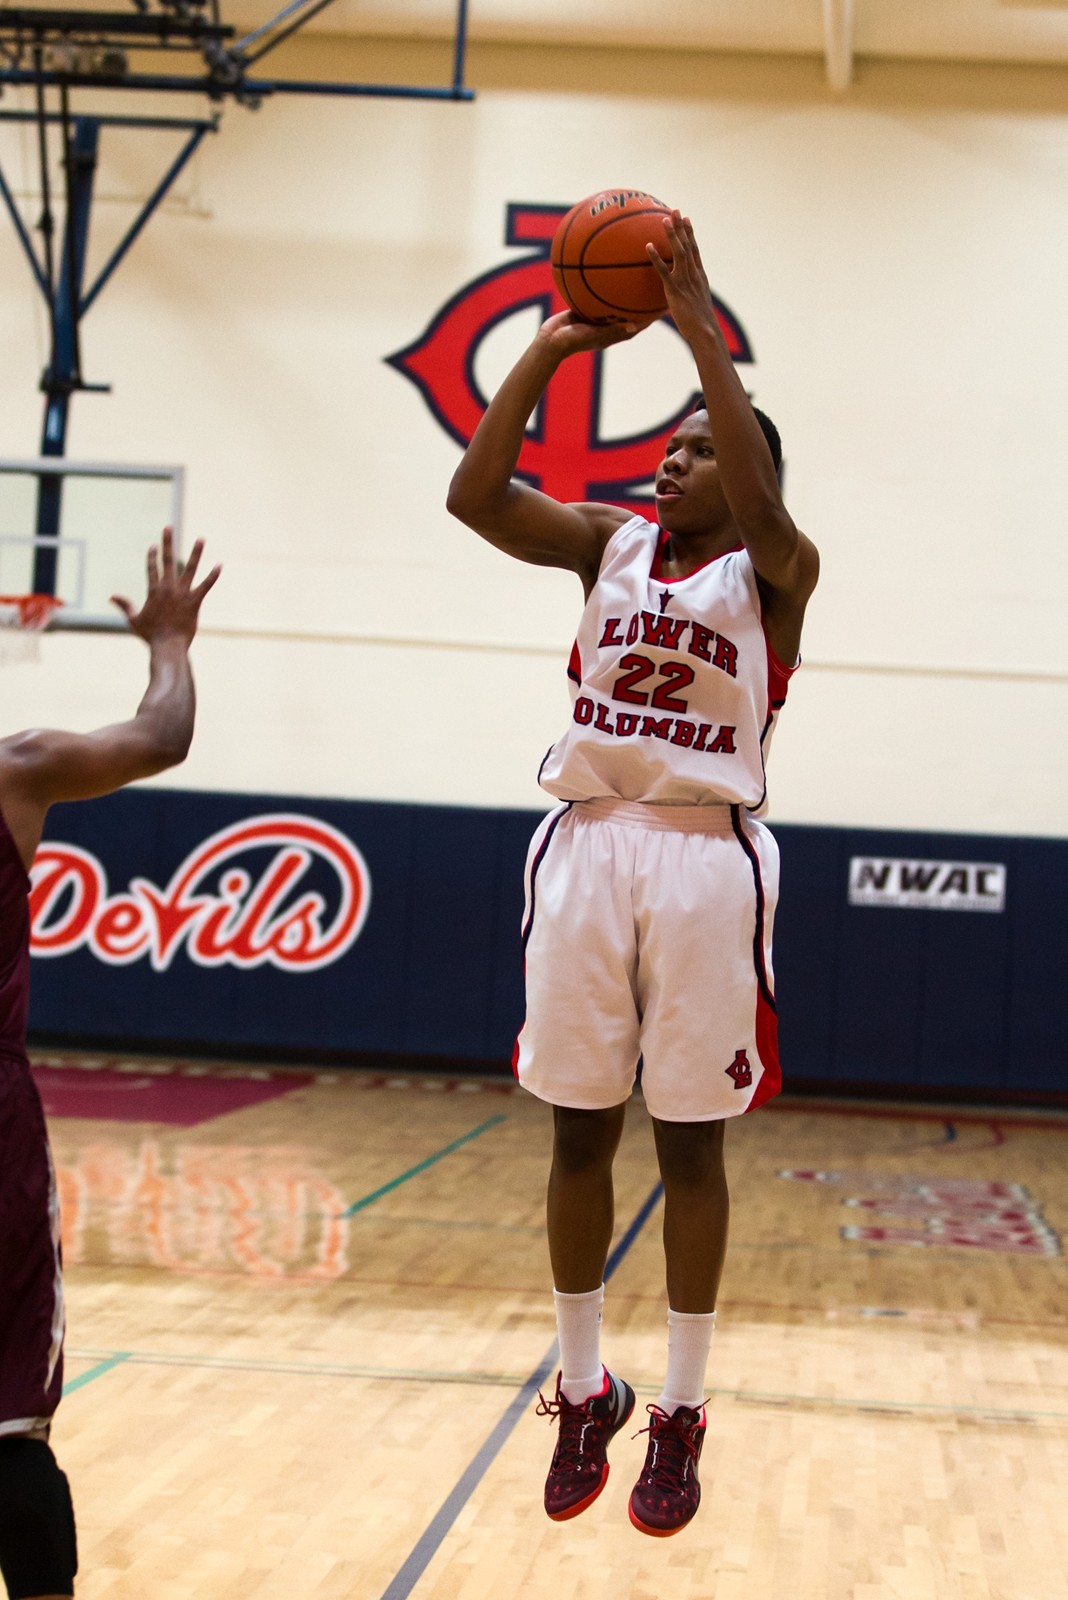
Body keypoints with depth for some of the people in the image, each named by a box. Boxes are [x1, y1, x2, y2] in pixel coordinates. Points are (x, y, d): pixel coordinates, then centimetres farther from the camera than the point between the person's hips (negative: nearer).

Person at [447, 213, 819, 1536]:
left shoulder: (773, 569, 0)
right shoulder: (611, 542, 10)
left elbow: (761, 502, -24)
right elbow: (474, 496, -4)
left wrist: (699, 325, -23)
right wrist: (551, 349, -10)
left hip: (704, 854, -3)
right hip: (587, 841, 3)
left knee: (688, 1137, 3)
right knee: (579, 1127, 7)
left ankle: (681, 1415, 13)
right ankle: (582, 1392, 20)